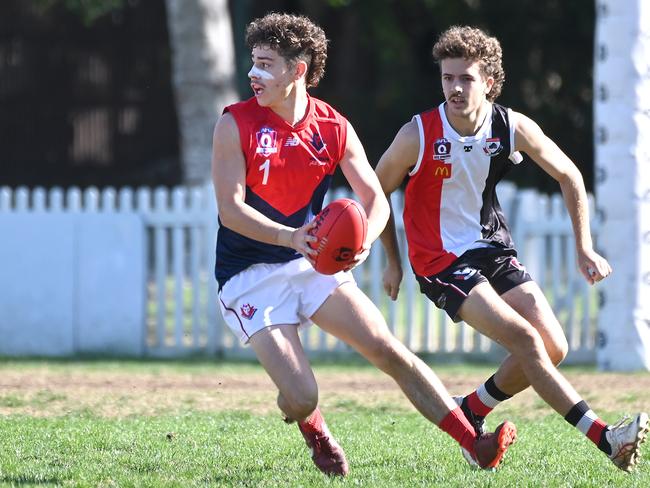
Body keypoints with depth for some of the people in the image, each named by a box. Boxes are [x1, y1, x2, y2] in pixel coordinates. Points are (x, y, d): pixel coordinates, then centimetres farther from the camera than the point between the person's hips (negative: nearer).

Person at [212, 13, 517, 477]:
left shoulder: (335, 129, -2)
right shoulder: (236, 125, -12)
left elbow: (375, 198, 1)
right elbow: (230, 210, -17)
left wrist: (363, 242, -22)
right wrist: (291, 237, -34)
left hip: (312, 263, 3)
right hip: (249, 277, -3)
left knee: (390, 352, -9)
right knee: (301, 398, -16)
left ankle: (476, 445, -7)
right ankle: (315, 433, 22)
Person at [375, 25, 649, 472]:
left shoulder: (514, 128, -10)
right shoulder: (418, 136, -18)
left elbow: (569, 175, 6)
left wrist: (585, 249, 3)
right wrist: (393, 262, 3)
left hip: (493, 247, 5)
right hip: (441, 261, -5)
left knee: (553, 348, -4)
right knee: (525, 339, -20)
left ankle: (471, 411, 17)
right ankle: (605, 438, -22)